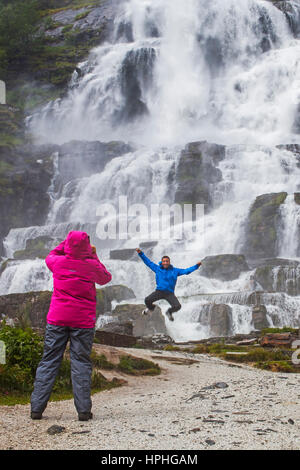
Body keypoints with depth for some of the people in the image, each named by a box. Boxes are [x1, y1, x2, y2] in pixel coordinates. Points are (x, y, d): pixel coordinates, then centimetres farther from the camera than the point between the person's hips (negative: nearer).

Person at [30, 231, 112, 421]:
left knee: (49, 361, 6)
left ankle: (37, 408, 6)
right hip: (83, 321, -2)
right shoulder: (91, 265, -7)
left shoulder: (58, 262, -2)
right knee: (81, 362, 3)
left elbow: (50, 256, 23)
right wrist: (94, 256, 18)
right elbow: (106, 278, 13)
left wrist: (65, 244, 24)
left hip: (57, 319, 2)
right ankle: (83, 410, 0)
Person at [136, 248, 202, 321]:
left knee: (177, 306, -21)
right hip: (159, 291, 0)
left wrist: (196, 266, -1)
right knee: (147, 300, -23)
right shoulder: (157, 268, 6)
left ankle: (169, 312, 19)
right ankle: (150, 308, 18)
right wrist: (140, 253, 4)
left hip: (169, 293, 0)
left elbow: (186, 271, 8)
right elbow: (148, 262, 10)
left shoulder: (175, 271, 7)